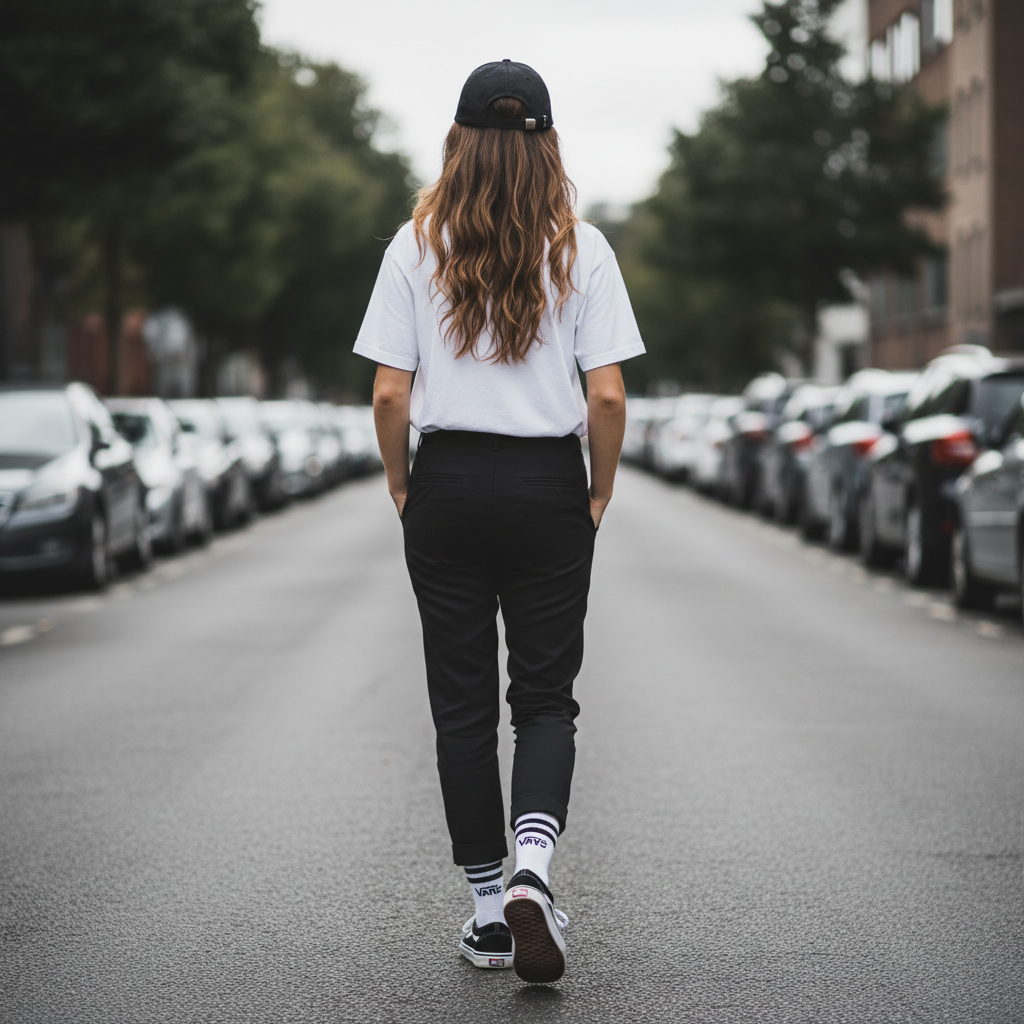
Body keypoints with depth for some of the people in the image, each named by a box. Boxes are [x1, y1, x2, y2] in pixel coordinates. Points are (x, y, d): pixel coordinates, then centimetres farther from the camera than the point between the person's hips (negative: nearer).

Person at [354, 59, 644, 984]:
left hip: (449, 482, 0)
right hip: (548, 486, 0)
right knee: (546, 696, 9)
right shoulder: (580, 247, -3)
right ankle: (531, 866, -14)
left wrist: (401, 486, 9)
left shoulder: (417, 245, -2)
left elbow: (389, 395, -5)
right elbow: (608, 396, -7)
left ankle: (487, 906, 13)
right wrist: (600, 493, 6)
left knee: (463, 702, 9)